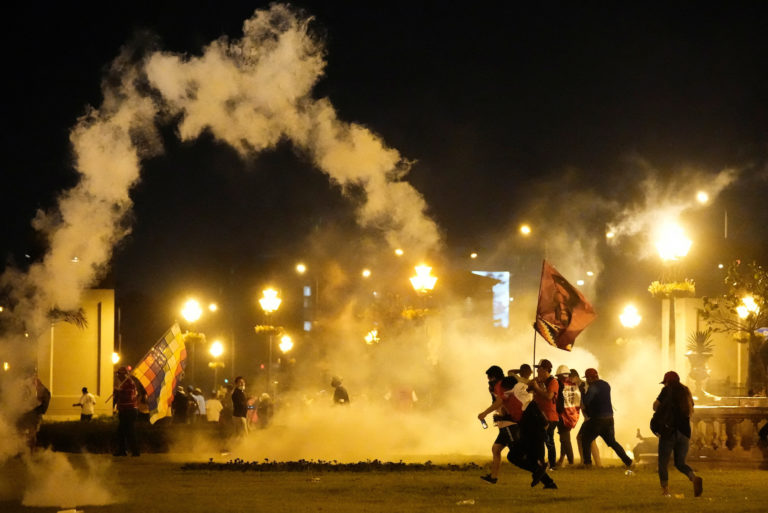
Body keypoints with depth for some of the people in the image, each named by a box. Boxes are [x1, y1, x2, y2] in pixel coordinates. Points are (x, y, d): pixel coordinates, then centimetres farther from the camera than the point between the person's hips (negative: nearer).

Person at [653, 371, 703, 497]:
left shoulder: (667, 390, -4)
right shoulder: (686, 391, 12)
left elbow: (655, 406, -8)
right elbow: (690, 412, 18)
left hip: (669, 431, -5)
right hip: (685, 432, 5)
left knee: (663, 464, 5)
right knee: (680, 463, 12)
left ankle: (665, 490, -7)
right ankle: (695, 478, -15)